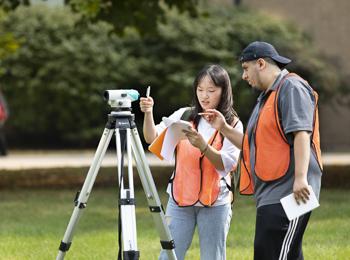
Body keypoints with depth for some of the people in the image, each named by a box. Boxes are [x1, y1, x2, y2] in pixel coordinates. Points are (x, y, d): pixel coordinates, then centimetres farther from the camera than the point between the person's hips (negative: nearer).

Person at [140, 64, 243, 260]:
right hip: (180, 199, 2)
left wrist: (202, 145, -29)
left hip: (215, 203, -2)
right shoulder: (184, 116, 5)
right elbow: (153, 138, -6)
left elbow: (226, 164, -13)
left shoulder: (233, 125, -2)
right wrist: (148, 114, -24)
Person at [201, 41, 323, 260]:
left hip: (288, 192, -10)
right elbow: (253, 145, 29)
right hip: (270, 195, 10)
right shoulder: (267, 97, 26)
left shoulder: (291, 87, -6)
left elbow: (301, 134, -18)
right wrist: (224, 129, 19)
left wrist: (300, 178, -27)